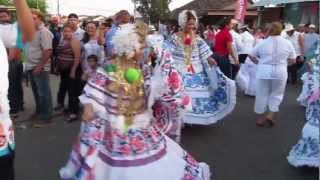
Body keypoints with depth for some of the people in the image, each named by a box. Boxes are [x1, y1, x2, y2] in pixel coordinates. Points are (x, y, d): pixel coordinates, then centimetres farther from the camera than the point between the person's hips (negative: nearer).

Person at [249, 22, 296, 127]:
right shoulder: (287, 43, 1)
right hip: (280, 72, 0)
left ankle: (260, 118, 17)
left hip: (264, 72, 0)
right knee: (276, 94, 15)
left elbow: (251, 55, 5)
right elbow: (293, 60, 6)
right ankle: (271, 115, 5)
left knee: (262, 94, 9)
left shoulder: (263, 43, 0)